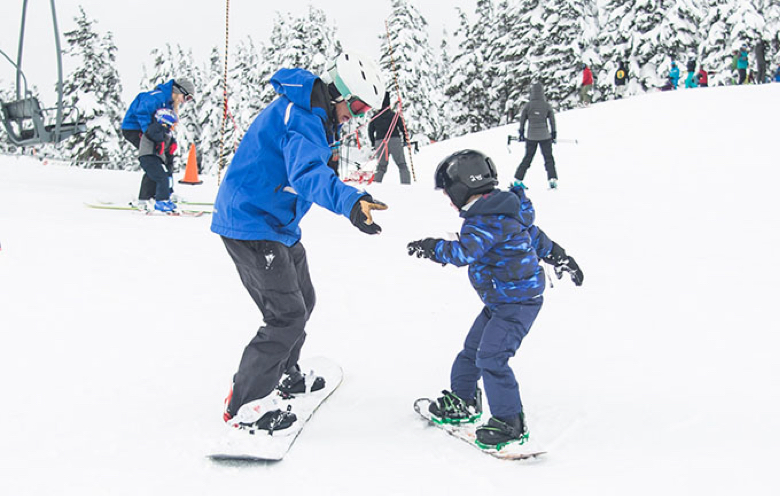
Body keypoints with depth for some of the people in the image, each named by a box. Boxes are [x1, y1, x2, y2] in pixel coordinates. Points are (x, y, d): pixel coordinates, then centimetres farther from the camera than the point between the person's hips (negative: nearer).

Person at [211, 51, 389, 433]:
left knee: (302, 301, 21)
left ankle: (283, 374, 41)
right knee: (287, 315, -11)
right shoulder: (300, 120, -24)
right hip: (252, 228, -11)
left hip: (277, 225, 11)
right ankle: (245, 405, -2)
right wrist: (350, 202, -60)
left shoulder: (309, 114, 10)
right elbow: (308, 173, -44)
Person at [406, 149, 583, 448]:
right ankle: (462, 401, 36)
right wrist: (559, 257, 30)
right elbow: (533, 234, 20)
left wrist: (433, 248, -27)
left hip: (518, 303, -11)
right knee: (473, 349, 19)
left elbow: (465, 252, -37)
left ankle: (510, 423, -6)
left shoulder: (490, 219, -24)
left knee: (491, 357, -15)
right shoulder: (498, 210, 10)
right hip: (500, 300, 11)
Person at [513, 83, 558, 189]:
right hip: (545, 136, -1)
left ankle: (518, 179, 13)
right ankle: (552, 179, -4)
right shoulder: (547, 105, -3)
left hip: (531, 136, 1)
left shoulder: (527, 105, -4)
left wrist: (521, 133, 14)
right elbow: (552, 121, 3)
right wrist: (554, 134, 14)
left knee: (527, 158, 12)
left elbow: (522, 120, 2)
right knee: (548, 158, 7)